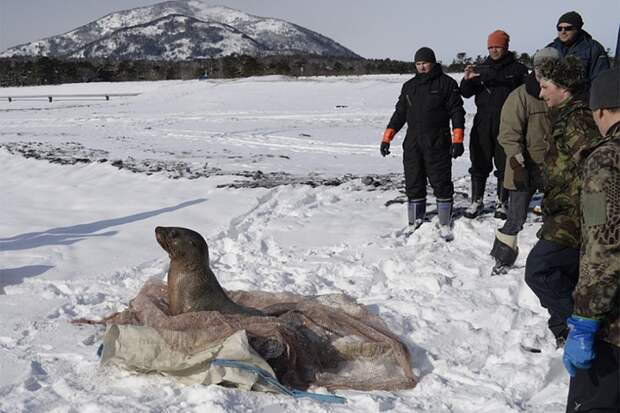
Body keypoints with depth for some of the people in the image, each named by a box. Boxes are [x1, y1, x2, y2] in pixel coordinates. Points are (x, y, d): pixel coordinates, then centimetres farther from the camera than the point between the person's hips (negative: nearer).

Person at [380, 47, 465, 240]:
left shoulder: (447, 83, 1)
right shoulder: (409, 86, 15)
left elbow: (456, 111, -3)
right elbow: (400, 113, 17)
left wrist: (457, 140, -13)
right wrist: (387, 138, 8)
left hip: (438, 144, -4)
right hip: (412, 144, 4)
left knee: (441, 184, -1)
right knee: (413, 184, 6)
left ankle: (445, 225, 11)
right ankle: (415, 224, 16)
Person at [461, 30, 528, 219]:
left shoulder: (517, 69, 5)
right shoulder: (481, 69, 11)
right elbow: (465, 93, 6)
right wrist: (467, 79, -14)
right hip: (483, 124, 2)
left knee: (505, 165, 4)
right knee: (479, 163, 5)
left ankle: (502, 203, 14)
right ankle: (476, 201, 13)